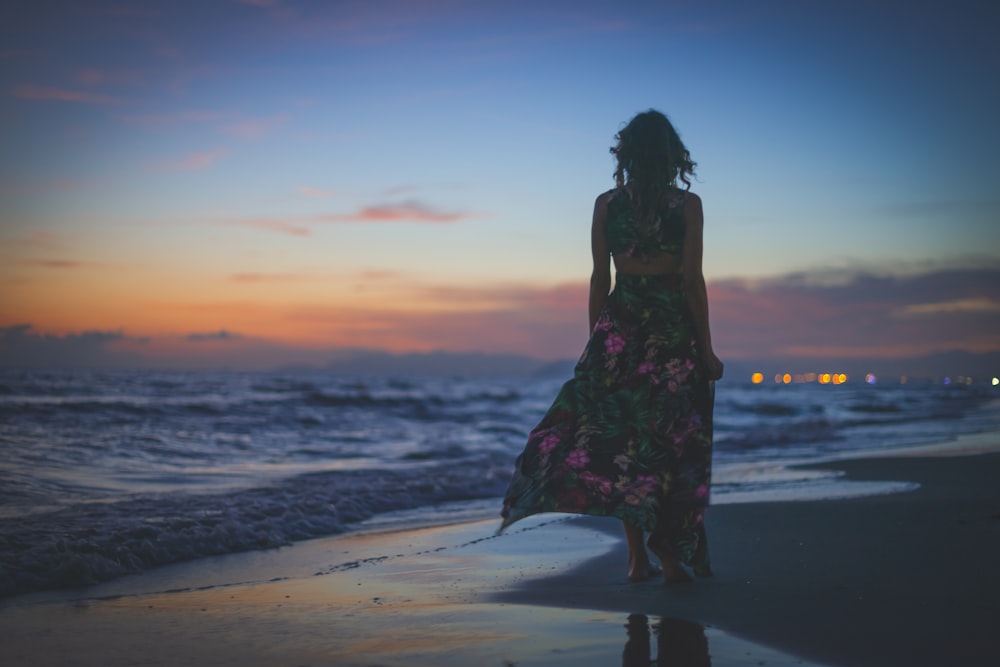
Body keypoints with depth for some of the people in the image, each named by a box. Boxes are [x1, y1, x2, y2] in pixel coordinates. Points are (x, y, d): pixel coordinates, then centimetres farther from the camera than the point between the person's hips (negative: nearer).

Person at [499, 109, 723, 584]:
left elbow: (599, 279, 4)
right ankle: (670, 553, 4)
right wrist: (706, 349, 0)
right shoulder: (687, 204, -3)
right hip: (674, 330, -1)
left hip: (620, 327, 2)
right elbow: (693, 281, -5)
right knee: (674, 438, 5)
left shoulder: (607, 204, 3)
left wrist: (597, 342, 13)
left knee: (621, 434, 6)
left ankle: (639, 556, 4)